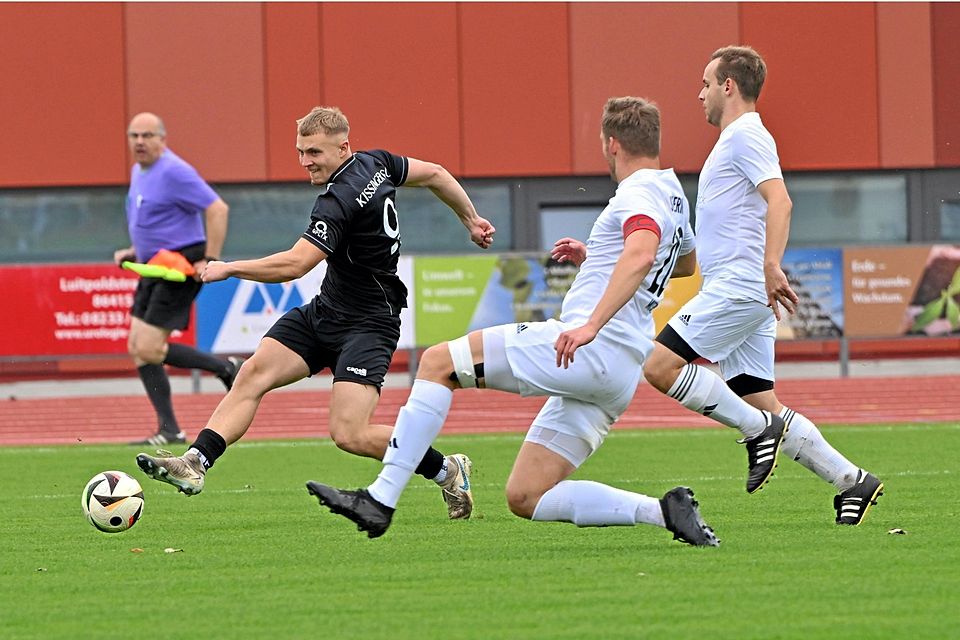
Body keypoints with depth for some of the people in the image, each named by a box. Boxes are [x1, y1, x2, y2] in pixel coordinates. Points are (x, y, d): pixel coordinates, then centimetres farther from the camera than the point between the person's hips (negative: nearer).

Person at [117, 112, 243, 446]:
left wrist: (209, 261, -22)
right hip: (154, 268, 10)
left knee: (149, 350, -14)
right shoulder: (138, 172, 14)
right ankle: (169, 431, 6)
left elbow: (217, 209, -20)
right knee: (137, 349, 4)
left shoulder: (174, 172, -16)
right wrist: (134, 252, 17)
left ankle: (225, 368, 3)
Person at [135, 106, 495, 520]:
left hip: (368, 324, -10)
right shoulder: (376, 163, 4)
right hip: (324, 311, 10)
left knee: (349, 435, -18)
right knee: (253, 375, -7)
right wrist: (471, 219, 31)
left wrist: (228, 268, -27)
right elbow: (434, 174, 18)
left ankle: (448, 471, 2)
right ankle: (195, 463, -13)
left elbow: (294, 264, -32)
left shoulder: (340, 201, -24)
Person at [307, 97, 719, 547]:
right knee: (525, 498, 10)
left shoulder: (639, 194, -7)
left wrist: (592, 325, -37)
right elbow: (687, 262, 45)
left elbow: (640, 255, -29)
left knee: (438, 362, -6)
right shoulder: (674, 197, 24)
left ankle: (380, 500, -14)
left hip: (593, 349, -10)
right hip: (620, 377, 10)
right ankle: (662, 510, -1)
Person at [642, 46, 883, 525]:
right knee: (762, 405, 6)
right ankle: (852, 482, 5)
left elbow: (779, 200, -22)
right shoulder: (735, 140, 24)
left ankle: (758, 430, -11)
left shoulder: (746, 136, -7)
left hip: (738, 287, -10)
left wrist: (770, 267, -33)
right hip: (736, 292, 10)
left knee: (661, 365, -15)